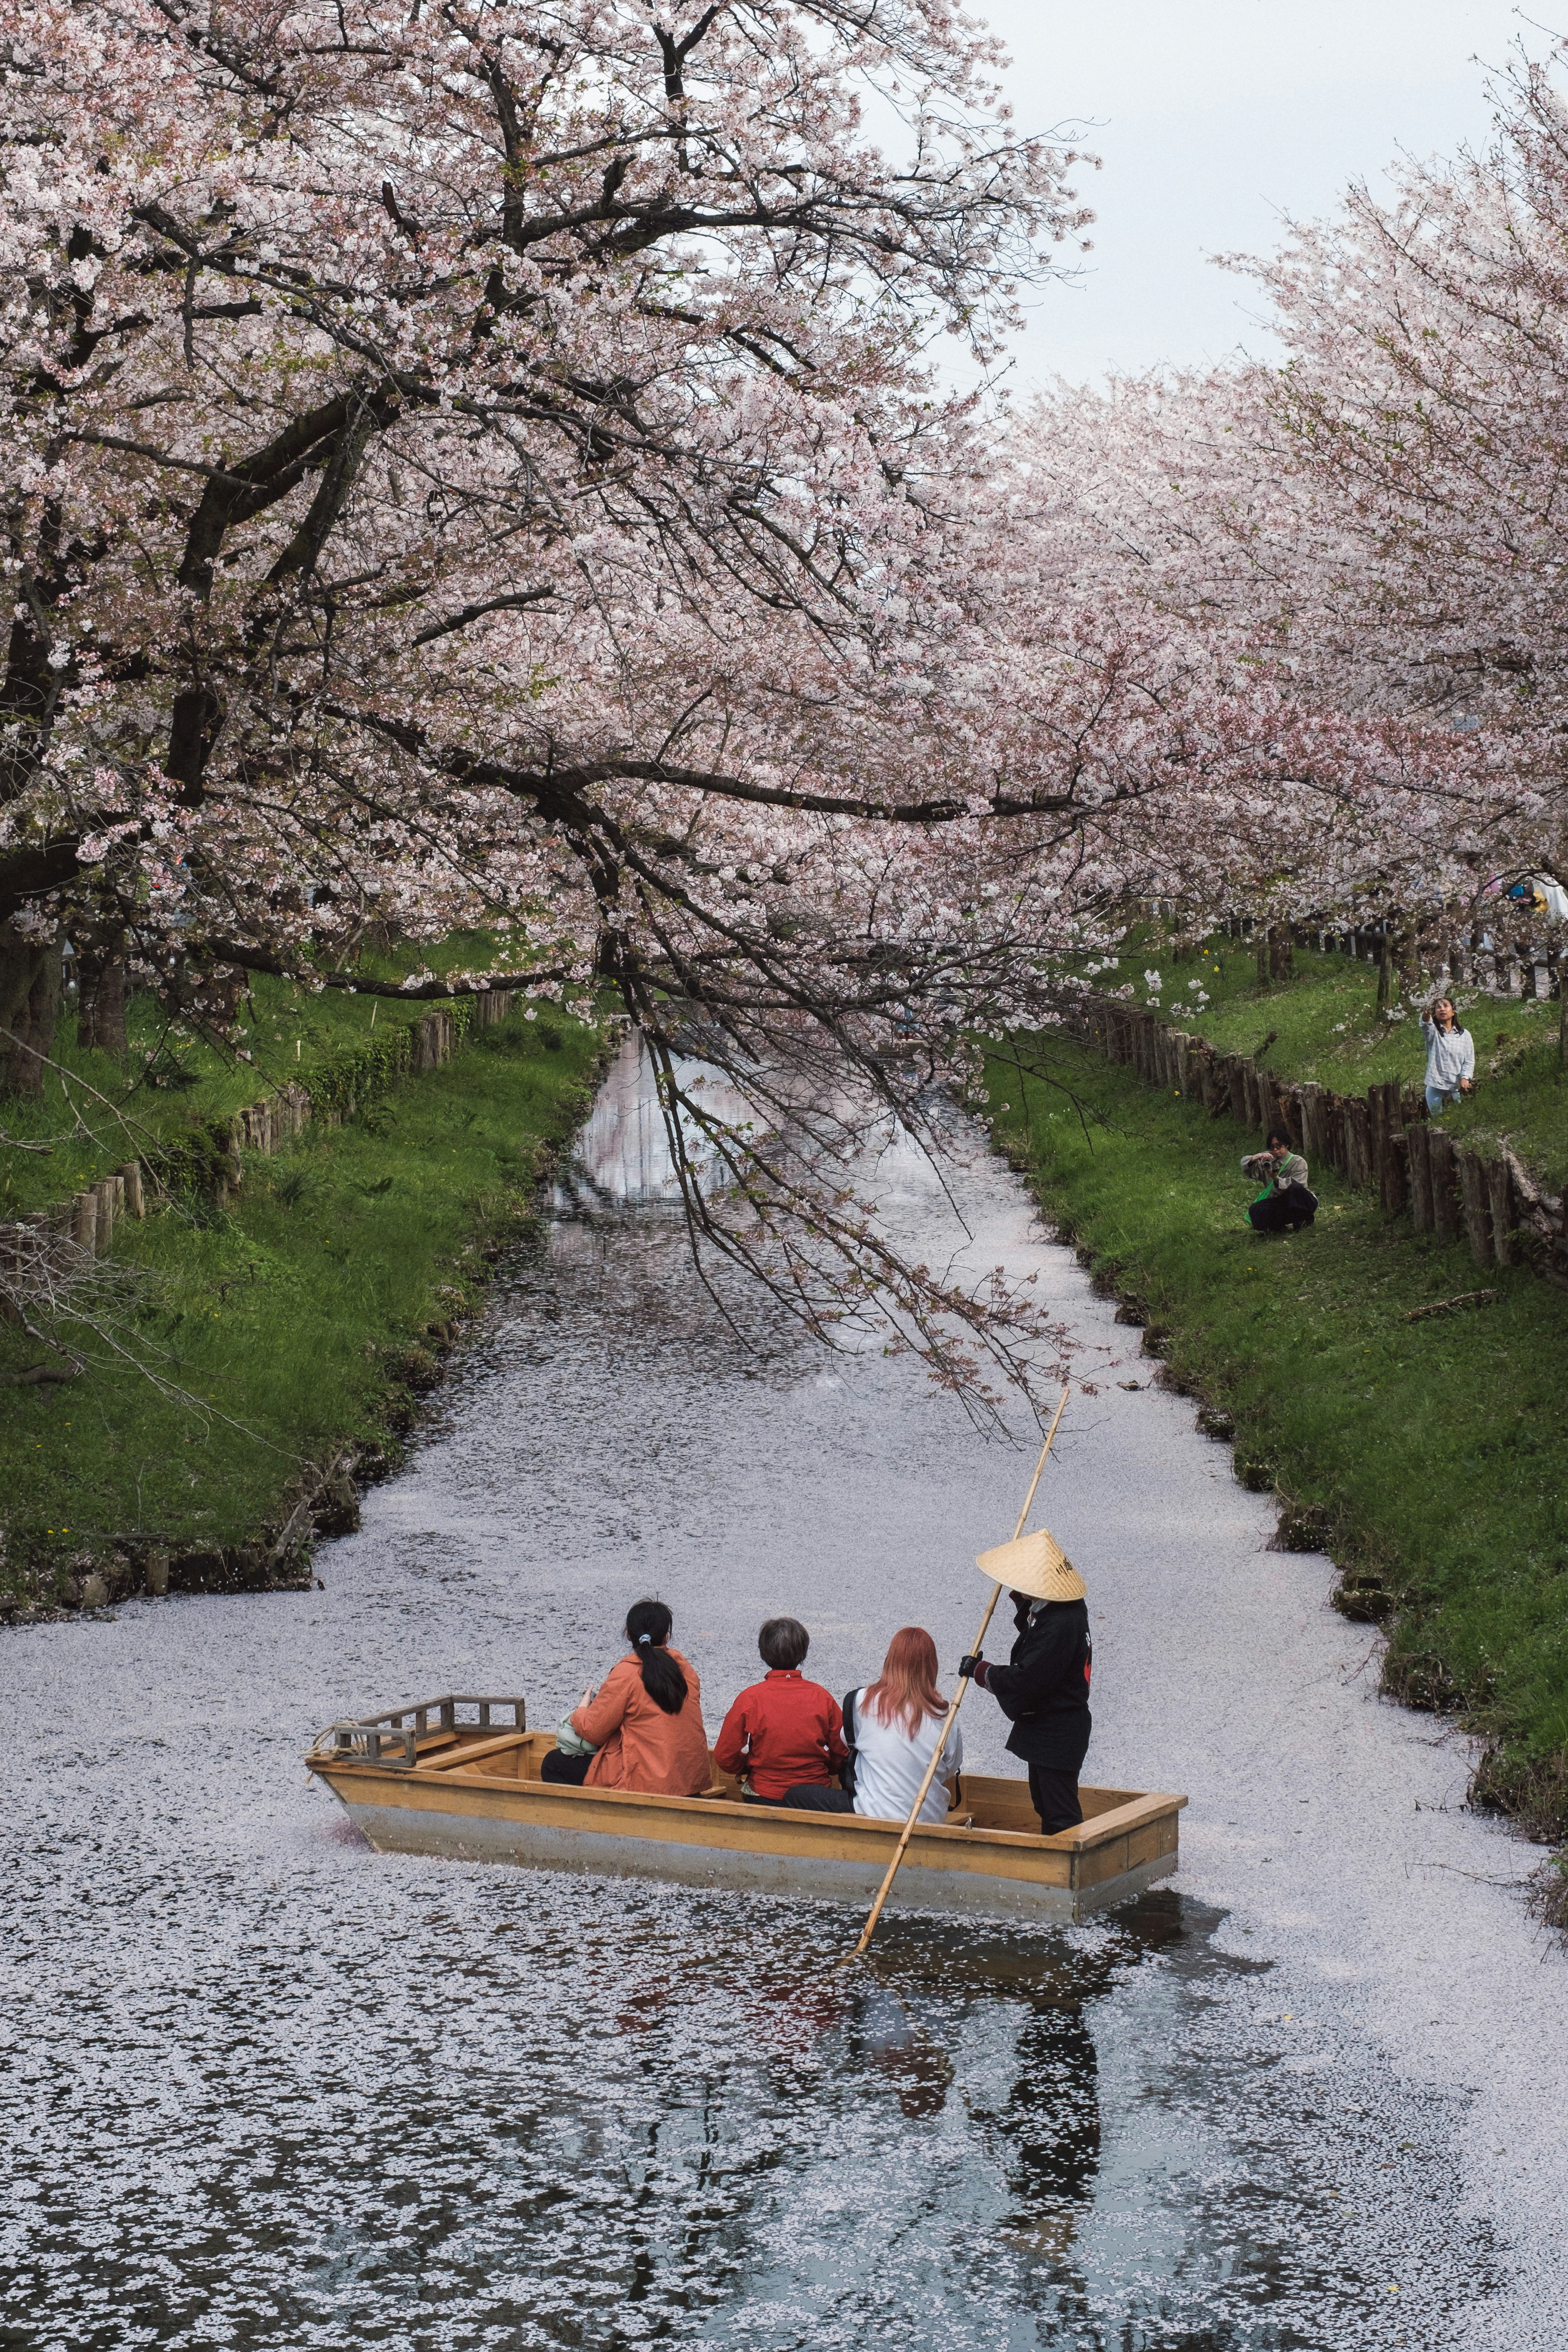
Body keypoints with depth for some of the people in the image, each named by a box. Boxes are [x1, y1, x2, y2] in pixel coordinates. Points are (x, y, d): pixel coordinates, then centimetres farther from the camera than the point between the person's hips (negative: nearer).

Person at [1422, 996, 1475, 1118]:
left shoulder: (1465, 1035, 7)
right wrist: (1426, 1017, -49)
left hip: (1457, 1088, 1)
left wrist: (1465, 1078, -14)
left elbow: (1470, 1060, 5)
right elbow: (1425, 1025, -24)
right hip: (1436, 1087, -1)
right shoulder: (1433, 1032, 2)